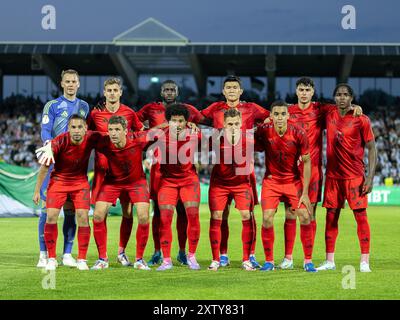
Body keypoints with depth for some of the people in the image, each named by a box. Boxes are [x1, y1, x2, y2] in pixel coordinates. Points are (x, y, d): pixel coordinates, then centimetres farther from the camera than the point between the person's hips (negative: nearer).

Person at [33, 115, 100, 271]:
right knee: (51, 216, -12)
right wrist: (37, 190, -8)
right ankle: (52, 259, 2)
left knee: (83, 216, -11)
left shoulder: (92, 138, -18)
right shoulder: (58, 142, -24)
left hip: (80, 181, 1)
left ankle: (82, 259, 0)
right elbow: (44, 167, -12)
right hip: (58, 180, -1)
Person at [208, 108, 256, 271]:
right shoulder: (217, 138, -16)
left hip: (242, 183, 0)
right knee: (216, 217, -5)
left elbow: (249, 162, -1)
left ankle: (246, 260, 0)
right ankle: (215, 260, 4)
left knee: (247, 216, -9)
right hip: (219, 182, 0)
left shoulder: (248, 138, -14)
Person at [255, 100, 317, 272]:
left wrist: (305, 192, -11)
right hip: (271, 180, 0)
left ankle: (308, 261, 5)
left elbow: (307, 162, -10)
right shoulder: (263, 131, -15)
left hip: (294, 180, 0)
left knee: (305, 217, -8)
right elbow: (257, 148, 5)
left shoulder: (298, 133, -16)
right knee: (267, 219, -10)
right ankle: (269, 261, 5)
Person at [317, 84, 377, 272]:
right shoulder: (329, 116, 6)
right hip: (333, 175, 4)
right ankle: (329, 262, 11)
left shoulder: (361, 120, -5)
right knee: (331, 216, 5)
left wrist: (370, 177, -11)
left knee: (360, 216, -6)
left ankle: (365, 262, -3)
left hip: (355, 175, -4)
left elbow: (372, 149, -4)